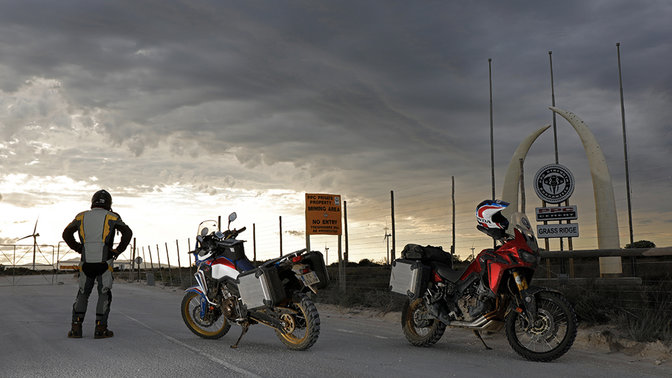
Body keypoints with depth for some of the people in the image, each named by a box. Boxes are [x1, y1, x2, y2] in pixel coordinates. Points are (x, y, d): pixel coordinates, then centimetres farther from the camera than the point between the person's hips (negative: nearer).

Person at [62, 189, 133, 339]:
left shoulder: (82, 217, 13)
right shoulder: (112, 217, 4)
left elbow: (66, 234, 14)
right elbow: (128, 233, -6)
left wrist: (79, 249, 17)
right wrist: (118, 251, 3)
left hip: (86, 263, 2)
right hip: (104, 263, -2)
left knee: (82, 294, 15)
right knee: (104, 294, 6)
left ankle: (76, 327, 6)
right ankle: (100, 328, 0)